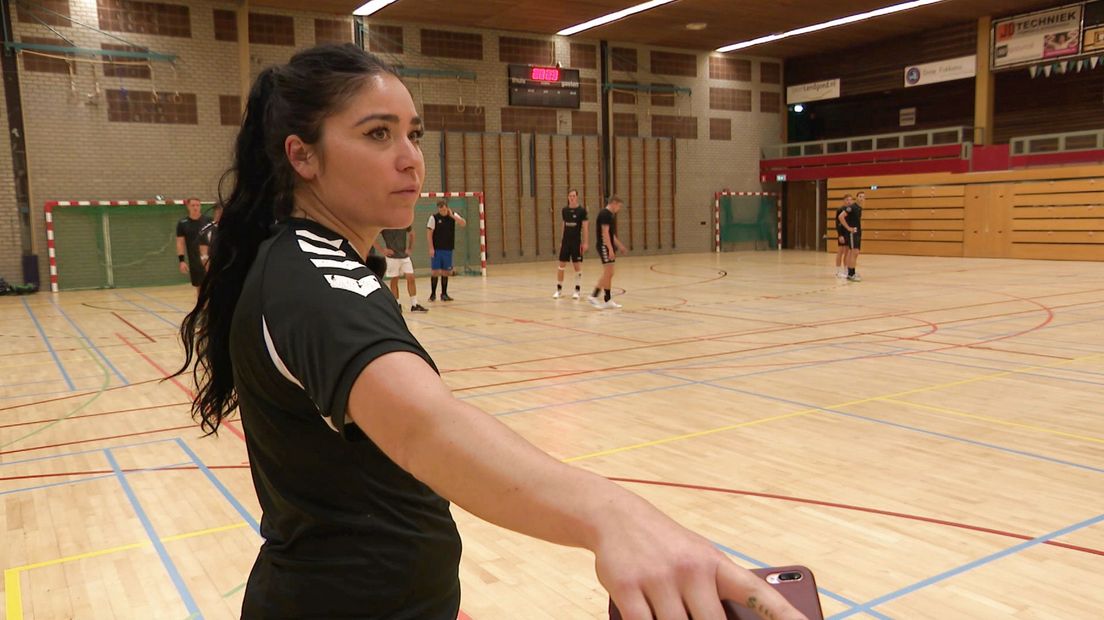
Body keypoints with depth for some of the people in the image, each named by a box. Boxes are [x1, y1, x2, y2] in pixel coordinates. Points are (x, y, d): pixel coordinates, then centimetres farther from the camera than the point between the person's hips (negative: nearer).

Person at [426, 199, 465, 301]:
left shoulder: (453, 215, 3)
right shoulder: (434, 217, -5)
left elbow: (463, 224, -11)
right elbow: (429, 233, -5)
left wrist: (452, 216, -21)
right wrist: (431, 248, -11)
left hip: (448, 249, 3)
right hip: (436, 249, -3)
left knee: (445, 272, 7)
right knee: (435, 271, -2)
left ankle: (444, 294, 17)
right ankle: (433, 293, 10)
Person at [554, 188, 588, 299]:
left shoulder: (582, 210, -6)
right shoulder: (565, 210, 6)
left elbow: (585, 227, -7)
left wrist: (585, 243, -12)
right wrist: (561, 240, 13)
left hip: (576, 241, -4)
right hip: (565, 241, 4)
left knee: (577, 266, 1)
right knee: (561, 265, 4)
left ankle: (577, 290, 10)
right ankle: (559, 289, 13)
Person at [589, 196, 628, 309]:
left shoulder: (610, 214, 17)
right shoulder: (605, 213, -13)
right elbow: (605, 232, -20)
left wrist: (619, 245, 28)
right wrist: (610, 249, -24)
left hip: (608, 247, 10)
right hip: (604, 247, -10)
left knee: (609, 274, 8)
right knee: (607, 273, -12)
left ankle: (608, 300, 10)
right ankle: (593, 296, -8)